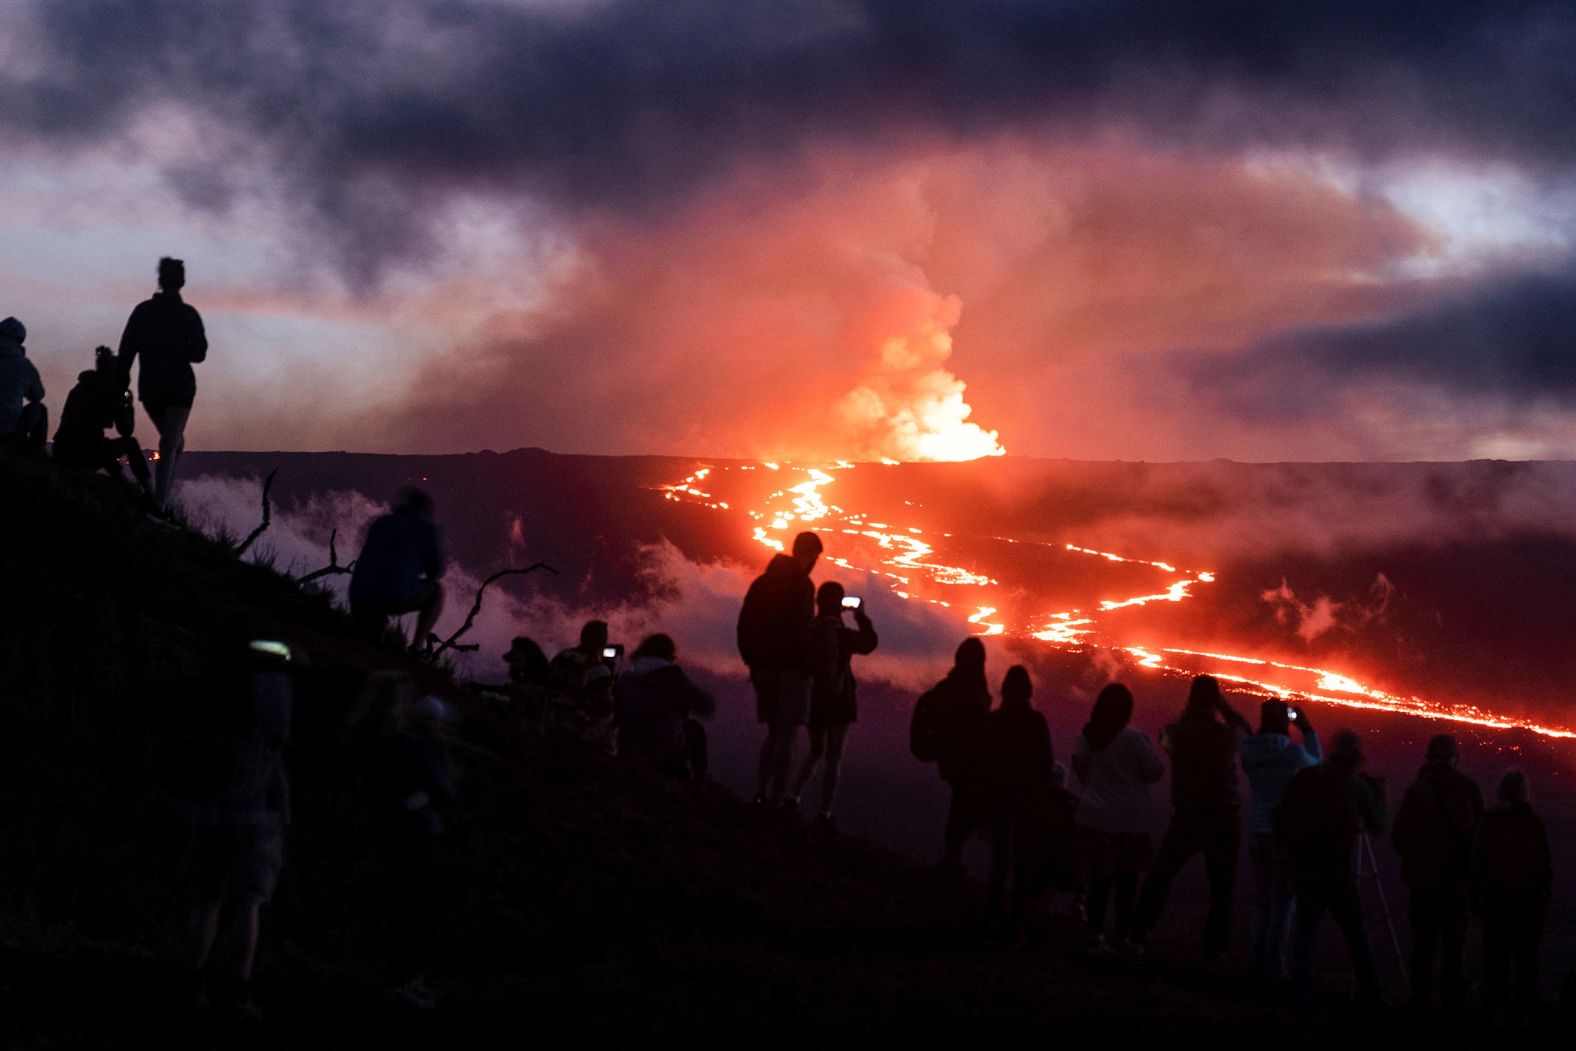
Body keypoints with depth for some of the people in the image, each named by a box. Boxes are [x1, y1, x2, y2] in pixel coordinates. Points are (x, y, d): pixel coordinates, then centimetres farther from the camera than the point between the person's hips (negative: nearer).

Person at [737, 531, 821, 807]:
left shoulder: (762, 583, 11)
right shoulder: (801, 585, -12)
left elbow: (744, 625, 13)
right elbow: (803, 629, -19)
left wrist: (752, 660, 17)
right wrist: (808, 665, -10)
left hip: (763, 668, 7)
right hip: (791, 669, -7)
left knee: (773, 733, 16)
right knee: (787, 735, -4)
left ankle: (761, 794, 10)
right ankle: (777, 798, -7)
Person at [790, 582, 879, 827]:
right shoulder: (840, 633, -19)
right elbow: (870, 642, -4)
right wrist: (861, 615, 5)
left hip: (812, 698, 5)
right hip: (838, 700, -5)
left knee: (816, 752, 24)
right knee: (833, 759, 4)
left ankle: (795, 798, 14)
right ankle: (825, 812, 3)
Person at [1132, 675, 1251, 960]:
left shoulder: (1176, 731, -6)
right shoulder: (1228, 733, -8)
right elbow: (1247, 732, 13)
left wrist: (1189, 713, 15)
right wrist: (1225, 706, 11)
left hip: (1186, 817, 1)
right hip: (1224, 818, -1)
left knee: (1160, 875, 14)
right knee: (1221, 886, 8)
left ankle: (1139, 931, 10)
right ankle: (1214, 946, 5)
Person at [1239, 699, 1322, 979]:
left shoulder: (1249, 751, -1)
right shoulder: (1292, 751, -14)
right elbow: (1317, 765, 6)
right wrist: (1308, 731, 10)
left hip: (1256, 830, 5)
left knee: (1262, 900, 14)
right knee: (1282, 901, 2)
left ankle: (1260, 960, 17)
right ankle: (1274, 966, 3)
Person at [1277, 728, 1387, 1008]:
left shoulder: (1302, 780, 4)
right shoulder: (1356, 785, -5)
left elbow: (1282, 820, 5)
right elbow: (1377, 826, 5)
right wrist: (1378, 795, 19)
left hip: (1305, 867, 3)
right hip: (1339, 872, -3)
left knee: (1304, 930, 7)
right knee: (1357, 932, 8)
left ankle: (1302, 994, 2)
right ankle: (1370, 992, 12)